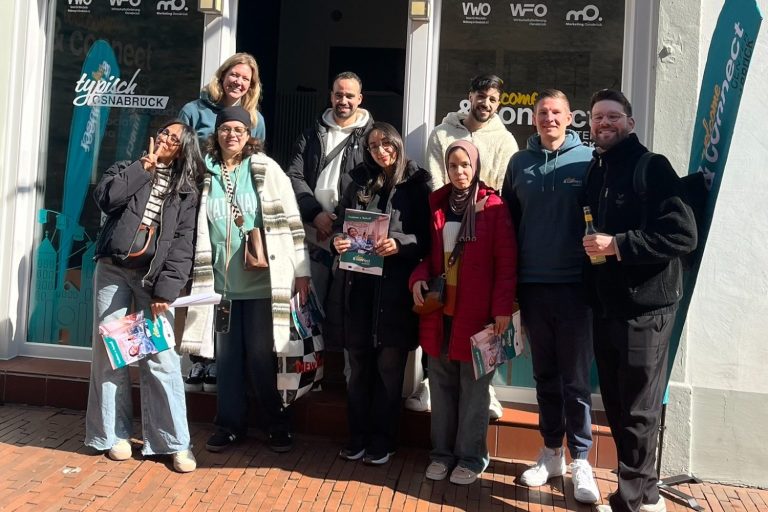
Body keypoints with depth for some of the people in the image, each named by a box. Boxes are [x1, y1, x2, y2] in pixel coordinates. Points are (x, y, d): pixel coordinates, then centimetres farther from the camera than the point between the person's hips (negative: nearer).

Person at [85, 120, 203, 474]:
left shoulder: (186, 190, 8)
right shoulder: (129, 169, 13)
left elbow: (183, 243, -1)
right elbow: (105, 198, -8)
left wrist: (165, 289, -12)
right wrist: (143, 167, -4)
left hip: (153, 277, -1)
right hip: (113, 271, 2)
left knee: (162, 359, -8)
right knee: (110, 352, 2)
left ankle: (175, 442, -2)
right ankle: (115, 434, 13)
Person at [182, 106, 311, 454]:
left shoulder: (266, 169, -1)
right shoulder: (205, 174, 8)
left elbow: (290, 220, -3)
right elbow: (198, 228, 15)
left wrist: (301, 270, -6)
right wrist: (196, 276, 12)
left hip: (263, 280, -3)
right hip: (222, 281, 3)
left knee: (261, 356, 2)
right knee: (227, 356, 9)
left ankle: (278, 425, 18)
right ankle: (230, 424, 23)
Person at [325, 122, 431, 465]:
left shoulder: (417, 184, 2)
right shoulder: (359, 182, 14)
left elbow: (427, 236, -3)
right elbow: (340, 224, 16)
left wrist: (399, 244, -20)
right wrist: (338, 241, -5)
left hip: (395, 287, -3)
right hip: (357, 285, 4)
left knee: (389, 366, 3)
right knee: (359, 365, 10)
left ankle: (383, 441, 17)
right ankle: (358, 436, 23)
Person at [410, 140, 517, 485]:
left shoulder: (493, 206, -5)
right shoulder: (436, 203, 10)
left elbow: (506, 261, -7)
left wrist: (502, 308, -14)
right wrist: (418, 278, -4)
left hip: (476, 311, -4)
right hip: (439, 308, 4)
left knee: (473, 387, 5)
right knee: (442, 384, 11)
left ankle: (471, 457, 18)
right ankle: (442, 452, 24)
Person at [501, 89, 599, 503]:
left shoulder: (588, 160, -1)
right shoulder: (520, 162, 7)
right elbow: (508, 221, 9)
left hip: (575, 285, -3)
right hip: (532, 285, 3)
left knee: (576, 379, 3)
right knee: (545, 375, 14)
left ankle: (580, 461, 17)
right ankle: (551, 452, 28)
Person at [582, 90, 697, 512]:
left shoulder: (652, 168, -7)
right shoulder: (595, 172, 14)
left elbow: (683, 235, -17)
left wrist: (618, 244, -21)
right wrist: (592, 248, 6)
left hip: (645, 308, -7)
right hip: (606, 307, 7)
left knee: (638, 412, 1)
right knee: (616, 407, 13)